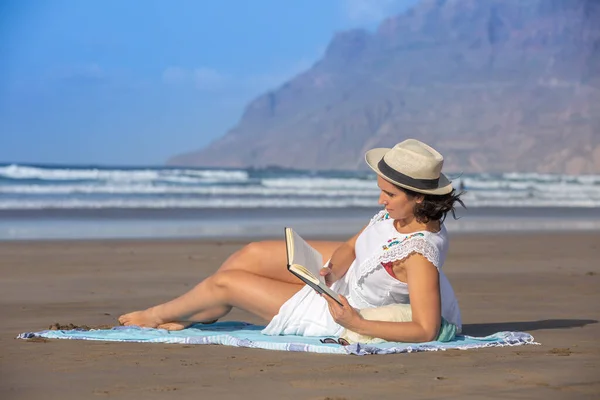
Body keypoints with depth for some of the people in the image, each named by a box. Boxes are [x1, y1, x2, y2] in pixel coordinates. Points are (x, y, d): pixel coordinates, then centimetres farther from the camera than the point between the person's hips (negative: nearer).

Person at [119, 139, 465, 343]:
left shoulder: (420, 254, -37)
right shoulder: (398, 210, -13)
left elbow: (426, 331, -38)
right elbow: (349, 249, -2)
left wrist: (356, 324, -40)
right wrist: (332, 272, -23)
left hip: (343, 313, -7)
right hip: (345, 272, 7)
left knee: (224, 283, 2)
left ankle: (158, 315, 32)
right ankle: (186, 318, 33)